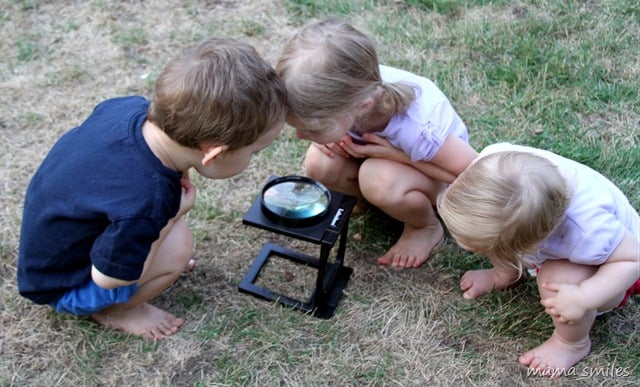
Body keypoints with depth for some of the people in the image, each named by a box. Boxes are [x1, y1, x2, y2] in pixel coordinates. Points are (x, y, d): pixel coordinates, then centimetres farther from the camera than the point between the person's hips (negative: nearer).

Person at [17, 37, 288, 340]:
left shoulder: (132, 107, -20)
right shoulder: (144, 205, -41)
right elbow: (109, 279, -23)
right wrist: (172, 215, -18)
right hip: (60, 284, -7)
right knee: (177, 246, -23)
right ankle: (110, 310, 3)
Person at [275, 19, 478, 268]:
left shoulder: (415, 129, -42)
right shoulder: (346, 91, -29)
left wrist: (393, 153, -33)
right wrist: (323, 137, -25)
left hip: (431, 165, -4)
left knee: (379, 181, -35)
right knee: (319, 165, -24)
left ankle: (427, 227, -5)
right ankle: (368, 195, 6)